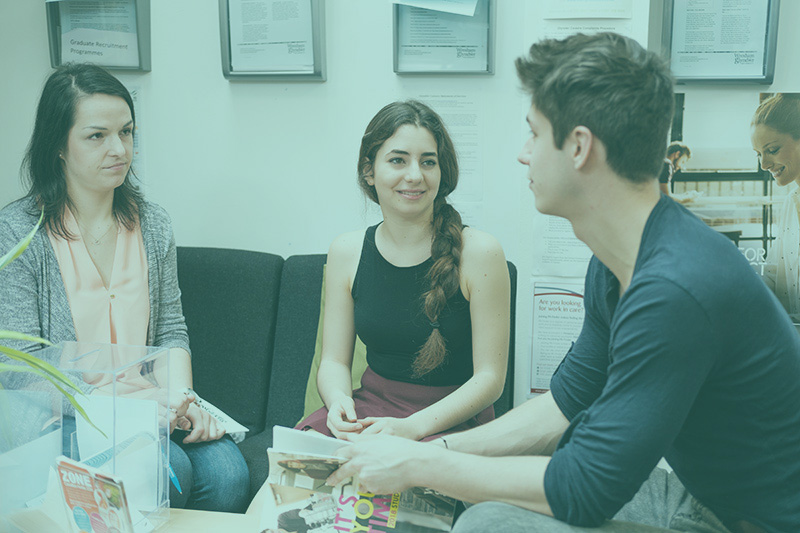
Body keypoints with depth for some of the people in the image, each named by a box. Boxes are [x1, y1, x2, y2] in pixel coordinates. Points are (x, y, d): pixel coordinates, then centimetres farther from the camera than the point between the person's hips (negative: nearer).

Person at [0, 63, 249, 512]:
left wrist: (181, 397, -9)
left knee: (228, 474, -21)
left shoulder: (153, 223, 9)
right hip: (60, 419, -4)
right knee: (170, 470, -28)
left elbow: (171, 329, 10)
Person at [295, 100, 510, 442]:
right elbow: (334, 360, 7)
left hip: (453, 419, -3)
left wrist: (413, 426, -21)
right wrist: (338, 400, -16)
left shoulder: (480, 252, -11)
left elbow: (490, 377, -9)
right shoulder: (346, 252, 2)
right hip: (370, 405, 3)